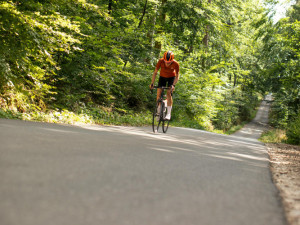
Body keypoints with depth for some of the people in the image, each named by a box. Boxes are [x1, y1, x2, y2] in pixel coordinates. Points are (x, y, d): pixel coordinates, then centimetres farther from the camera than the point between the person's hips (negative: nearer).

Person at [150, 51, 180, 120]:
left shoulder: (175, 64, -31)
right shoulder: (161, 61, -29)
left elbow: (177, 76, -21)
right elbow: (155, 72, -20)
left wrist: (173, 85, -36)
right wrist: (152, 83, -27)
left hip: (171, 77, -2)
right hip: (162, 77, 2)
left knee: (169, 93, -20)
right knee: (159, 92, -12)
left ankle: (168, 113, -19)